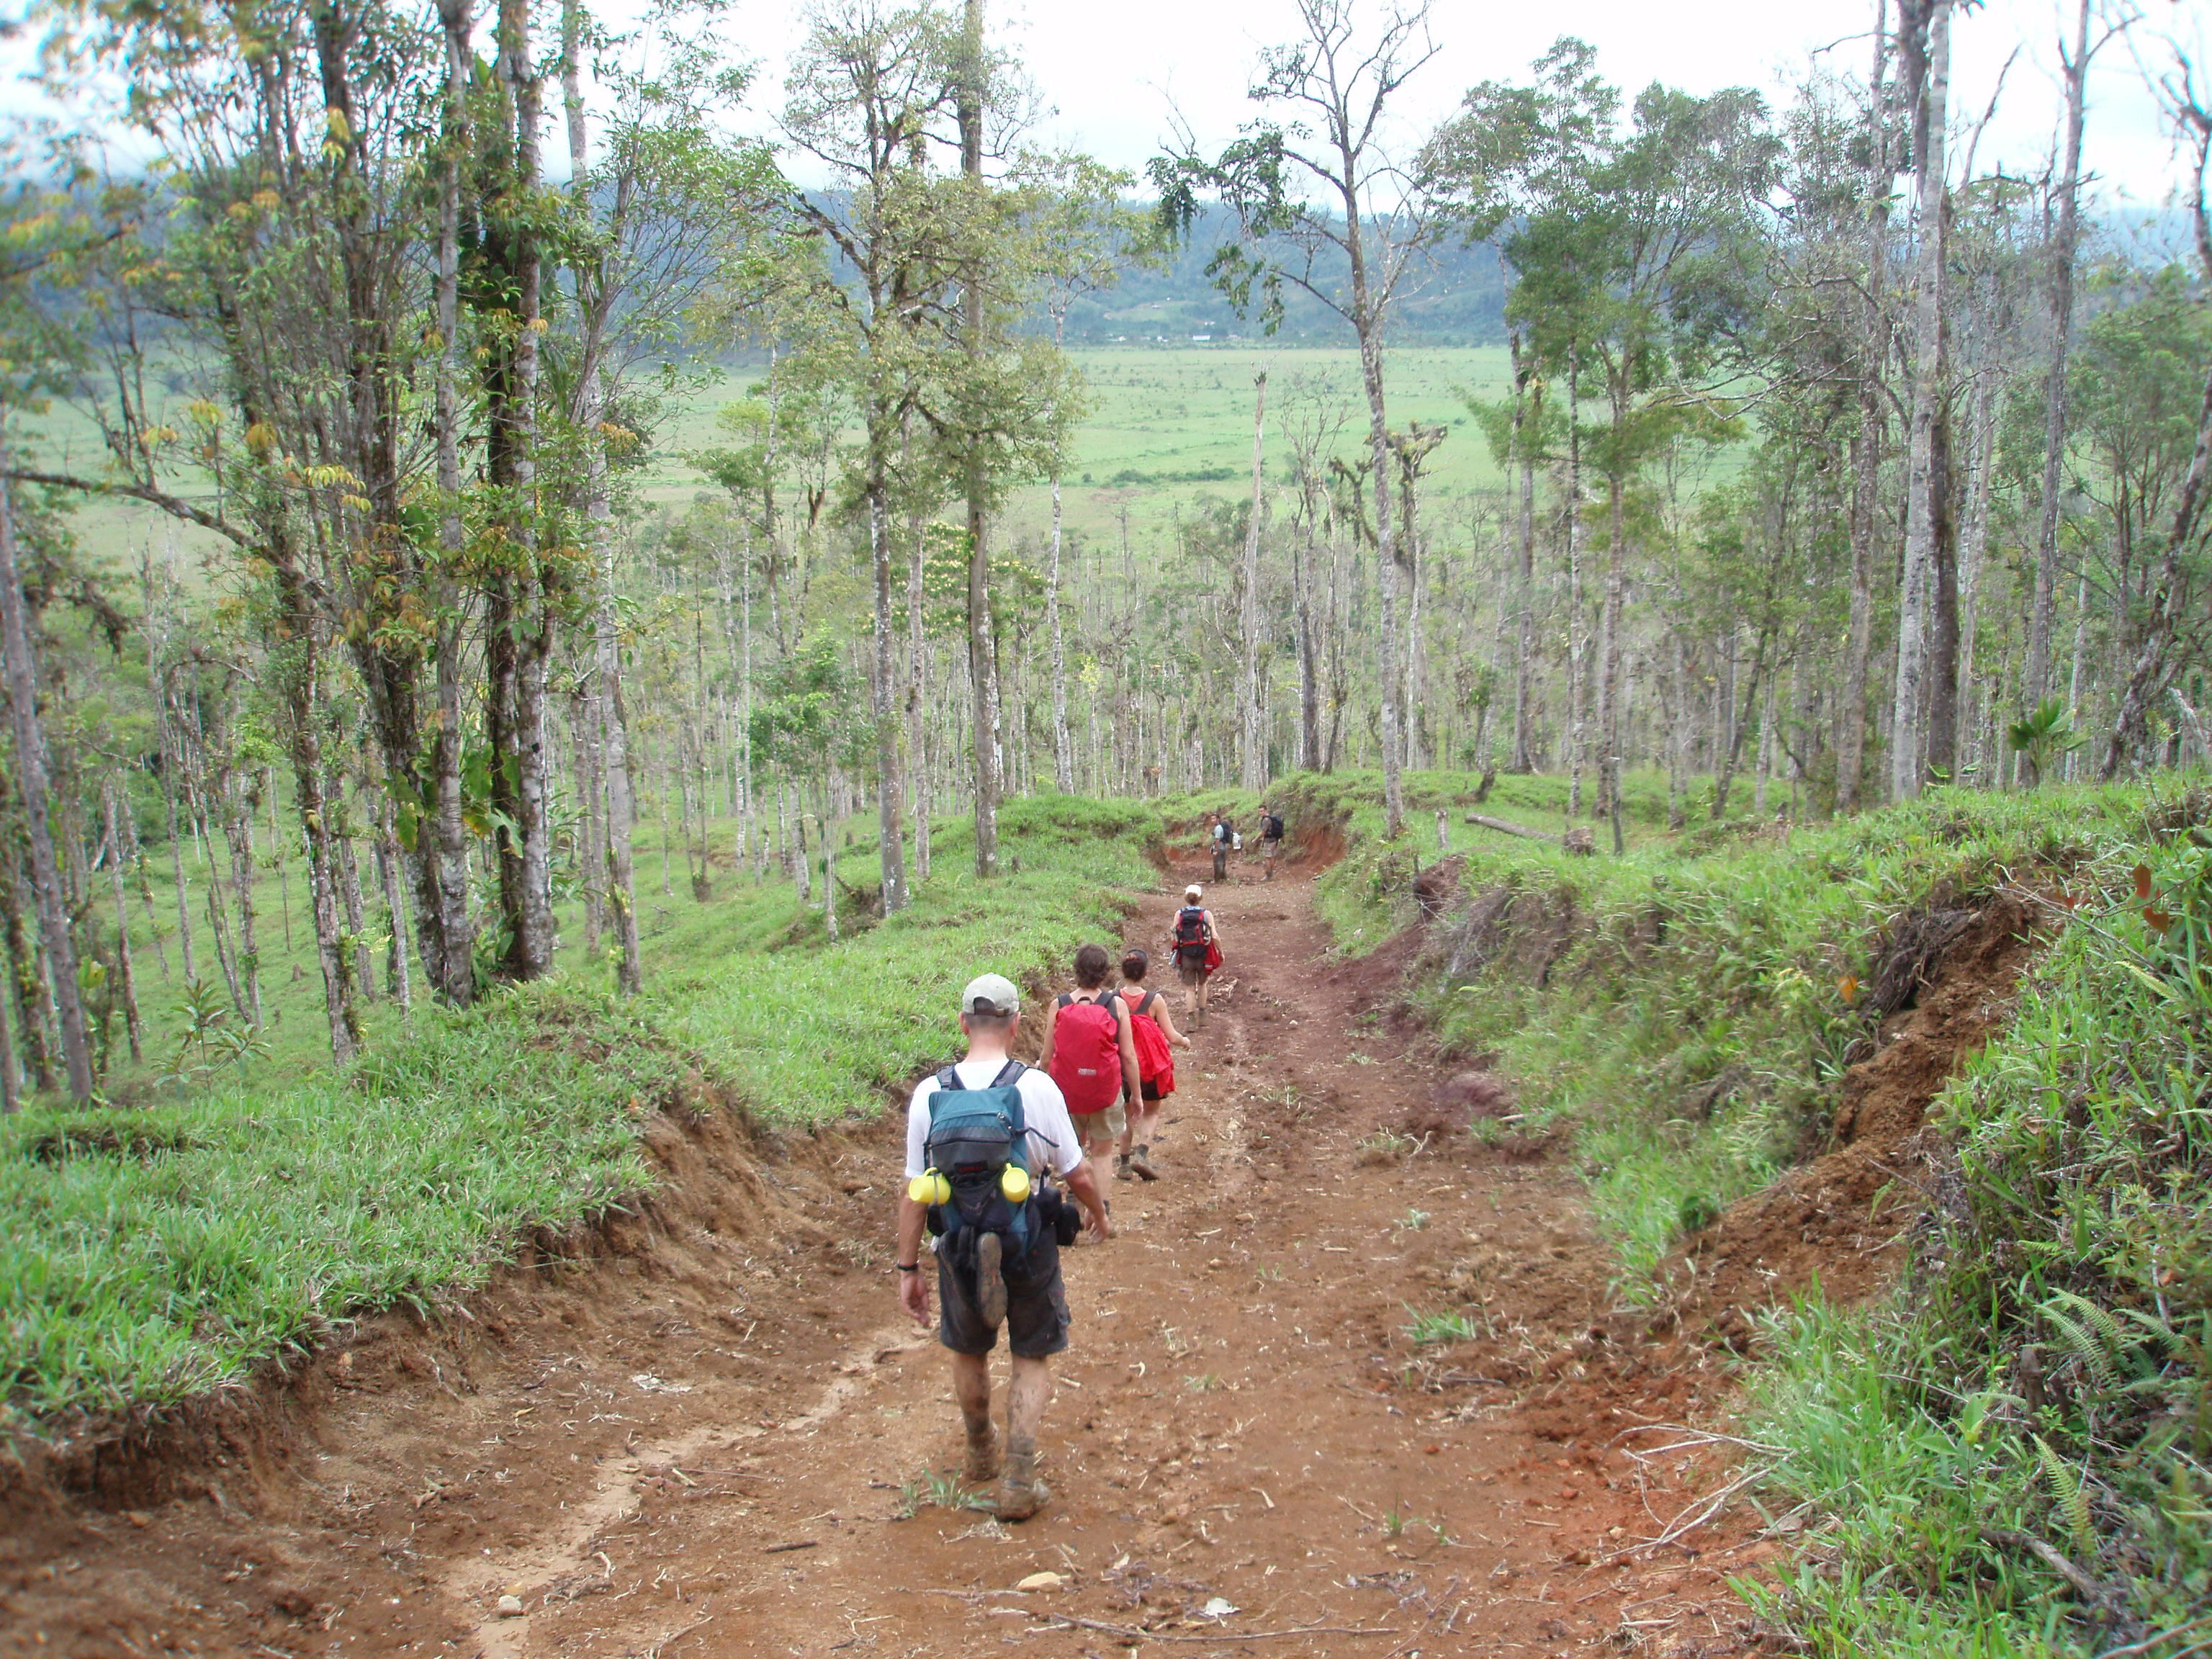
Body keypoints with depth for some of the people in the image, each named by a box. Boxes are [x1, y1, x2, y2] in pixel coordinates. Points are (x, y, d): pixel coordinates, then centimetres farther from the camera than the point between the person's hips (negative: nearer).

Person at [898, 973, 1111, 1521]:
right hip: (1029, 1246, -2)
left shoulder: (929, 1094, -10)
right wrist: (1099, 1214, 15)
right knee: (1033, 1360, 16)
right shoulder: (1037, 1087, -15)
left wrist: (908, 1268, 4)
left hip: (959, 1250, 2)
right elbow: (1076, 1173, -6)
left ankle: (981, 1457, 44)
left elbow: (915, 1192, -5)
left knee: (969, 1354, 24)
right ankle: (1019, 1482, 9)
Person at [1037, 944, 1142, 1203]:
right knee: (1102, 1152, 13)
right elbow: (1128, 1056, -6)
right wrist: (1136, 1095, 5)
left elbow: (1046, 1058, -4)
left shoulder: (1059, 1006, -8)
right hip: (1106, 1092, -1)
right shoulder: (1116, 1005, -9)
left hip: (1066, 1091, 1)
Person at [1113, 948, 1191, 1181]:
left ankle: (1124, 1163, 21)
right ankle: (1141, 1153, -5)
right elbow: (1172, 1037, -11)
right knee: (1151, 1112, 16)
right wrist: (1185, 1041, 11)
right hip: (1151, 1065, -2)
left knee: (1127, 1114, 20)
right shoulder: (1155, 1000, -13)